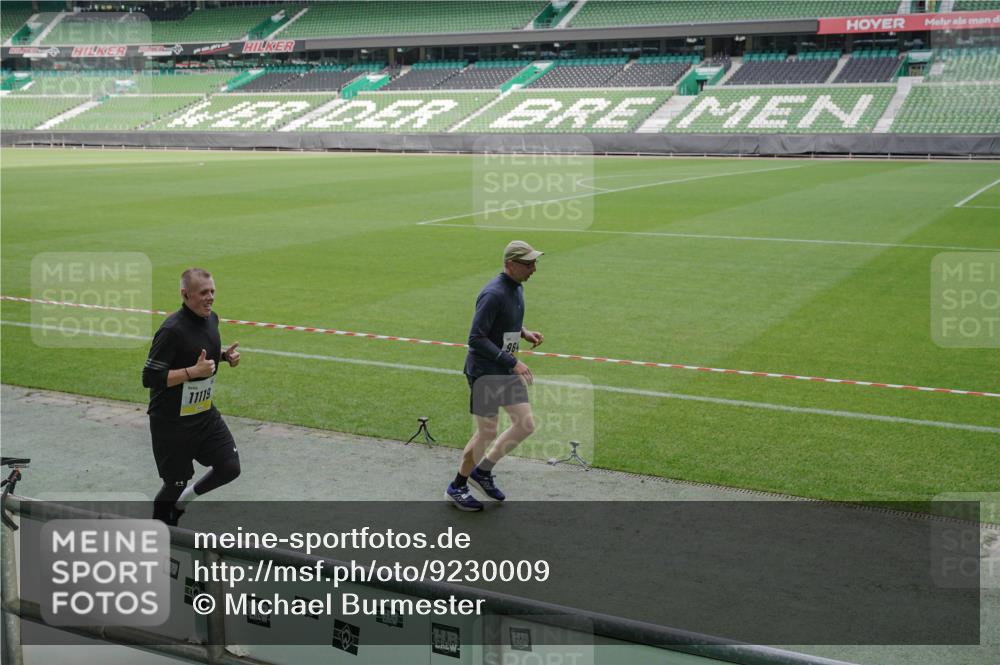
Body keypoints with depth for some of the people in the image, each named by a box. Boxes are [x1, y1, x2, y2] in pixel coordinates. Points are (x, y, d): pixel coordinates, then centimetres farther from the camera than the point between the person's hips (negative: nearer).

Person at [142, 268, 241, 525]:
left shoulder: (211, 319, 2)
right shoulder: (172, 330, -23)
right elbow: (150, 377, -24)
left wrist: (225, 355, 0)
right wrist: (194, 371, -28)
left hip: (205, 414, 7)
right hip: (171, 422, -7)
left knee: (230, 468, 2)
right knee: (176, 483, 5)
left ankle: (184, 499, 29)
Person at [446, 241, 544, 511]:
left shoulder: (517, 288, 7)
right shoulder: (494, 294, -22)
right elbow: (476, 339, -25)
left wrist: (524, 333, 4)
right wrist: (512, 362, -26)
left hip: (507, 370, 9)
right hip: (484, 371, -9)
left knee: (526, 425, 6)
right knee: (487, 432, -3)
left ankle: (483, 471, 22)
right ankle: (456, 487, 17)